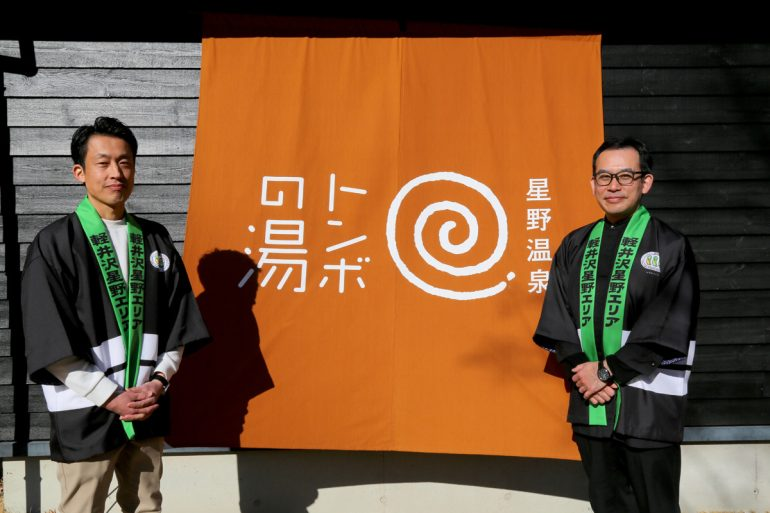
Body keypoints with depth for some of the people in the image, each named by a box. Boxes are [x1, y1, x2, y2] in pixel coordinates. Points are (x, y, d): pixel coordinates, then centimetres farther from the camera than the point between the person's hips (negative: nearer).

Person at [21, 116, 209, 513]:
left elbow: (178, 321, 9)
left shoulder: (156, 241, 7)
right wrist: (110, 397, -13)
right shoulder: (54, 245, -6)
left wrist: (159, 380, -4)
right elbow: (49, 343, -11)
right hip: (86, 413, -4)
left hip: (148, 409, 4)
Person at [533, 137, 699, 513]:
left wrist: (607, 370, -12)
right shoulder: (574, 246, 10)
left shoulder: (669, 246, -3)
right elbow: (557, 318, 5)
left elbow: (667, 328, -10)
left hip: (648, 403, -4)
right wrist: (582, 368, -9)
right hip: (589, 400, 4)